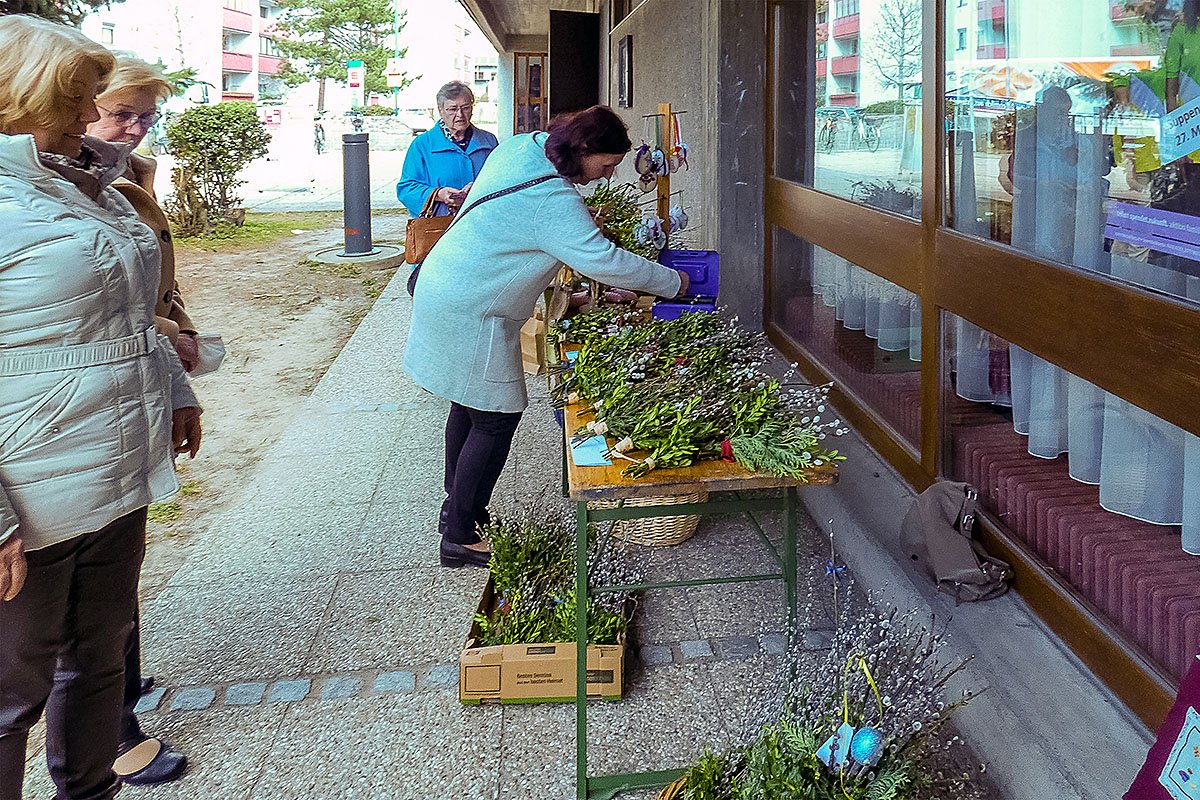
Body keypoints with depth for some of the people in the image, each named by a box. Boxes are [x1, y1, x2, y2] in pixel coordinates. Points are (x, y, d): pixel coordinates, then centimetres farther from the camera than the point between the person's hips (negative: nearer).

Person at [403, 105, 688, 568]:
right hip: (470, 316, -10)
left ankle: (457, 509, 35)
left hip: (446, 291, 10)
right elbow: (604, 261, -27)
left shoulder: (521, 147, 3)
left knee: (470, 408, 20)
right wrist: (673, 282, -15)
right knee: (495, 420, -3)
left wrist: (584, 218, 10)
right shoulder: (553, 202, -26)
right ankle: (460, 538, 5)